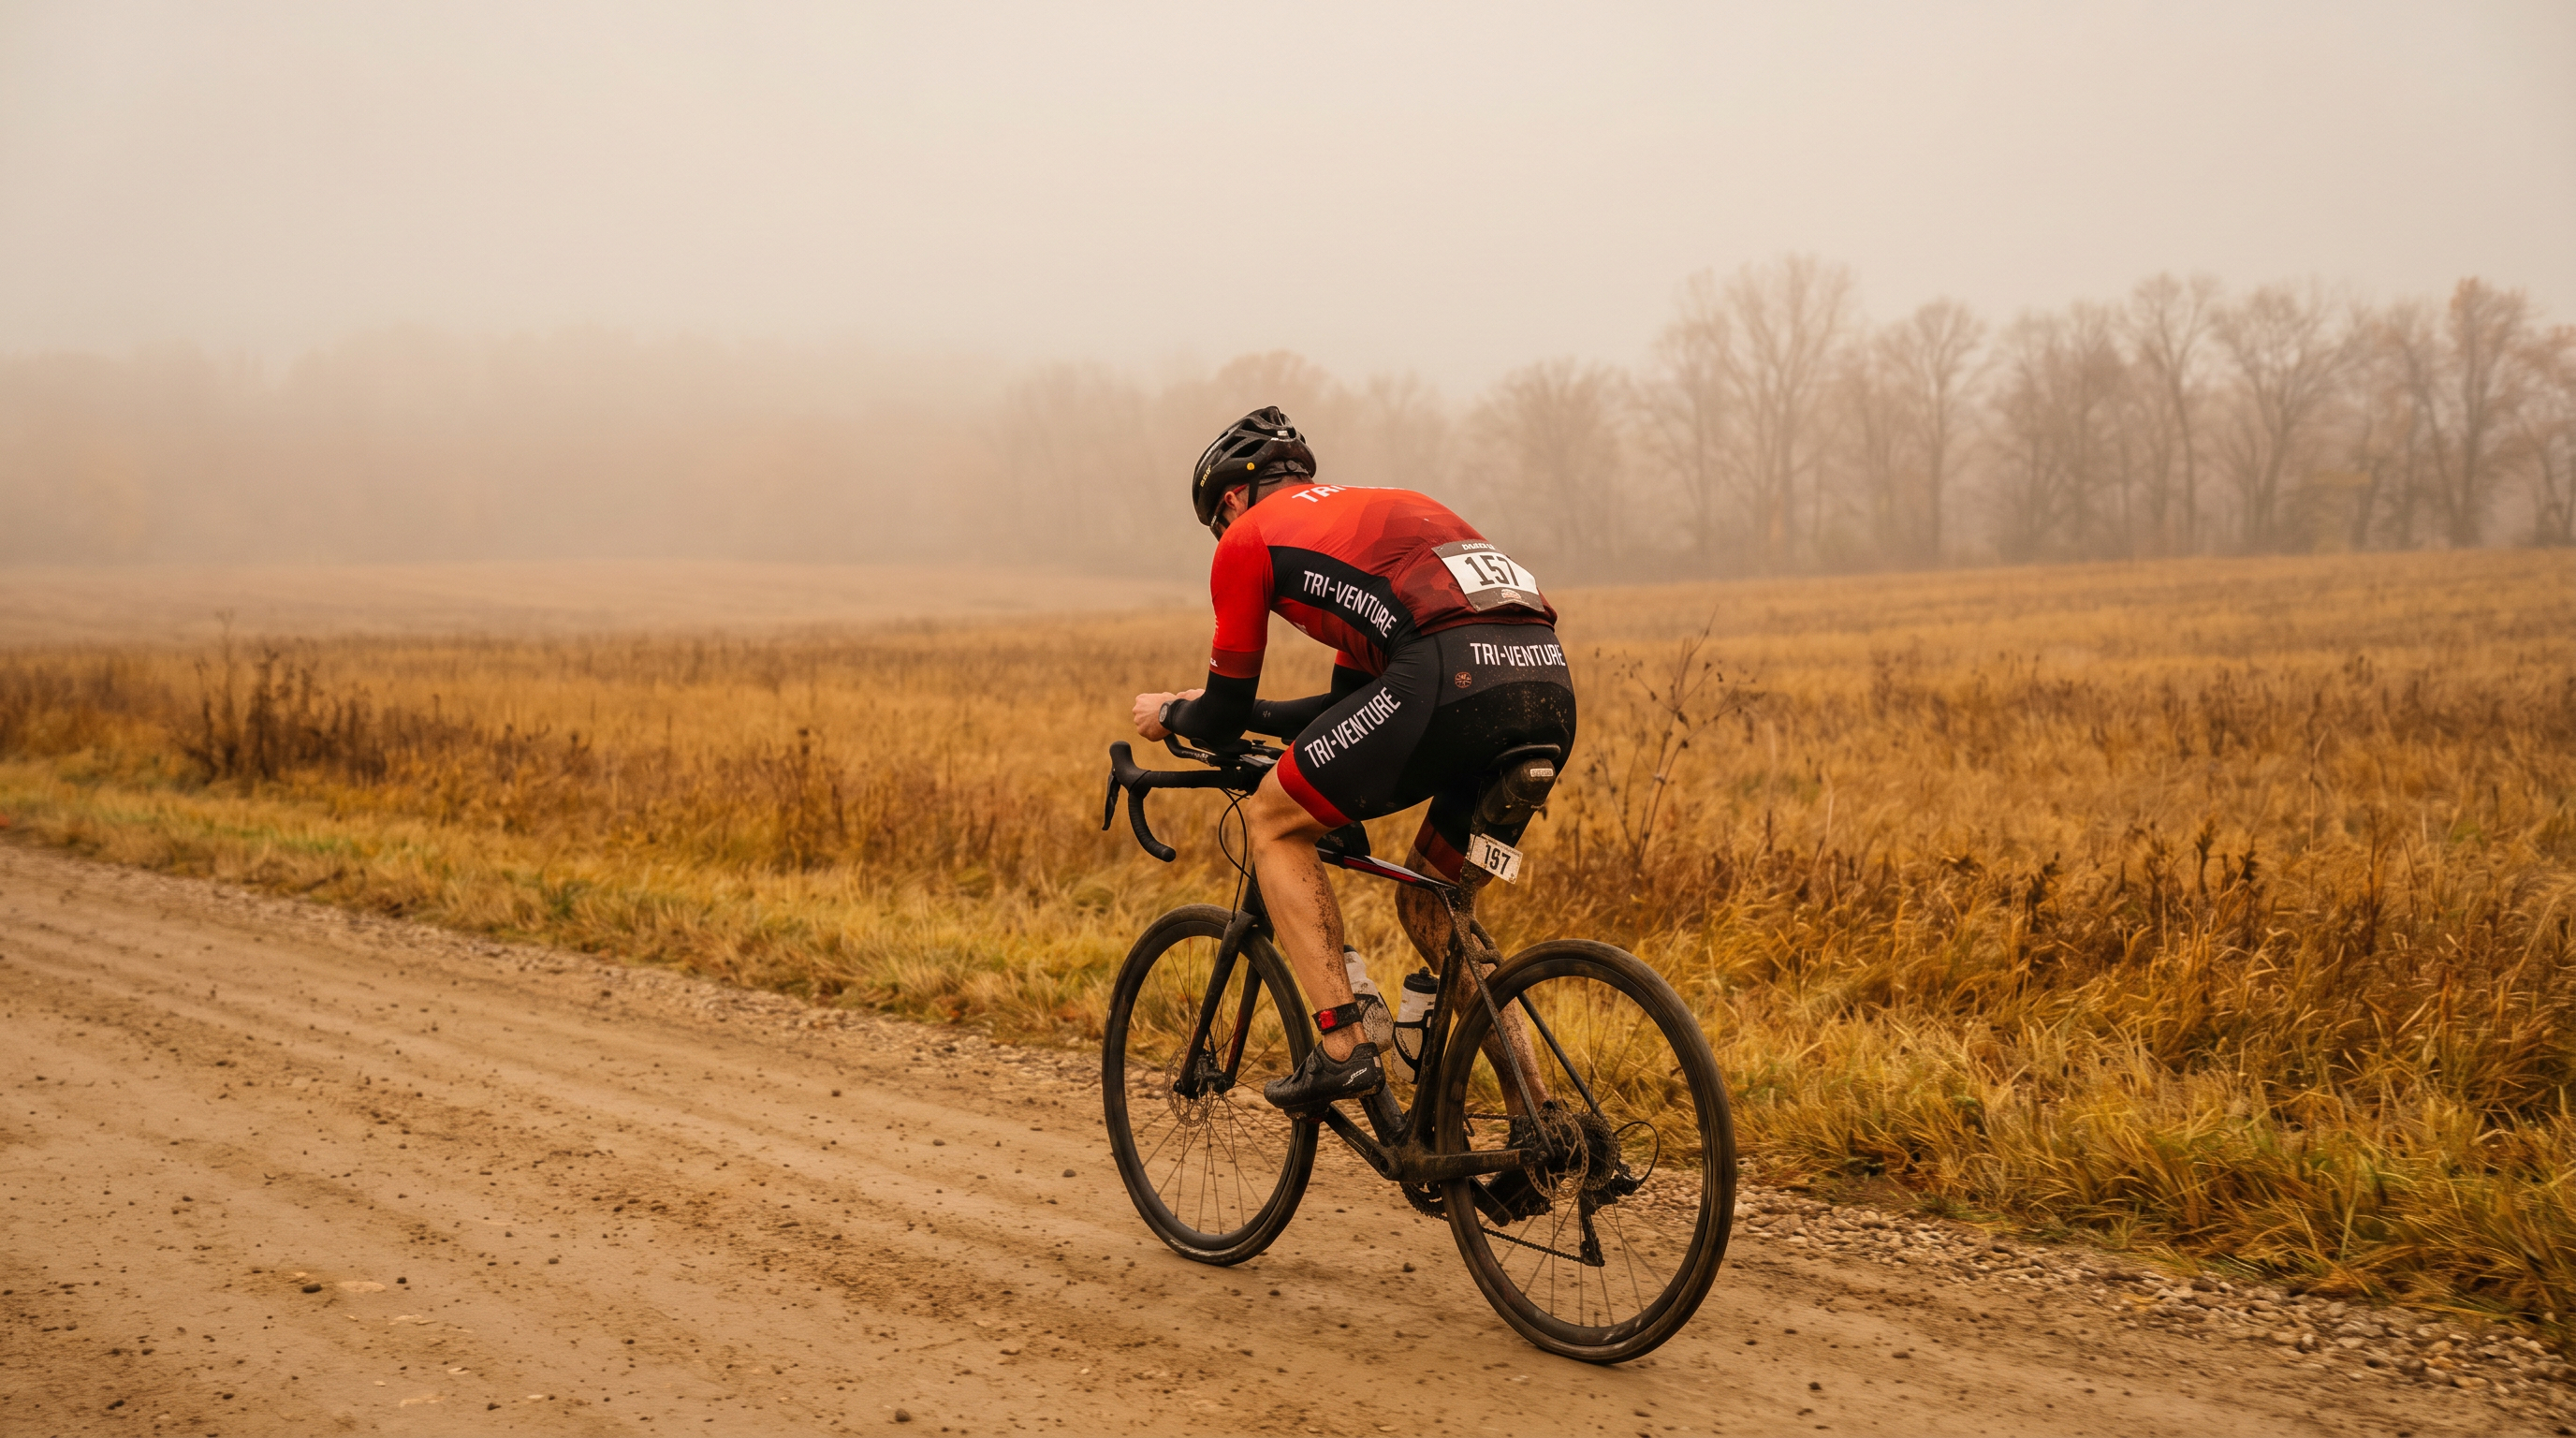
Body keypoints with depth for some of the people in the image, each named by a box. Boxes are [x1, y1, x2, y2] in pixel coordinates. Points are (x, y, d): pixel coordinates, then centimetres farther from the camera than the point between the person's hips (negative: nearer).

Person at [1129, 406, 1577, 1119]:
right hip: (1550, 686, 7)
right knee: (1429, 901, 24)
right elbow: (1355, 698, 42)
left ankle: (1342, 1047, 4)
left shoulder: (1250, 536, 15)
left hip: (1451, 675, -7)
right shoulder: (1377, 508, 37)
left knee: (1272, 818, 14)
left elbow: (1225, 717, 18)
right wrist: (1218, 707, 52)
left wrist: (1168, 714, 41)